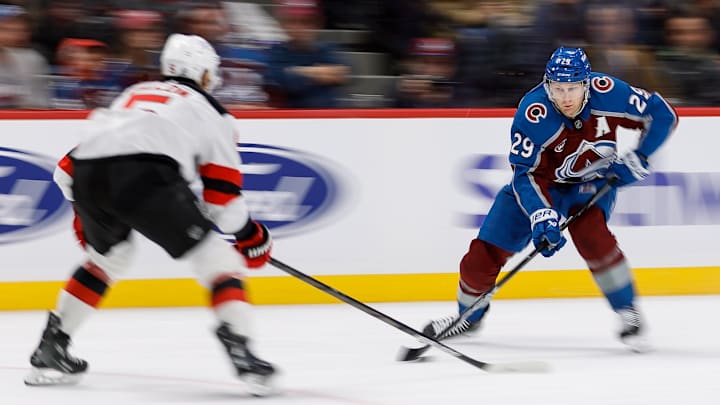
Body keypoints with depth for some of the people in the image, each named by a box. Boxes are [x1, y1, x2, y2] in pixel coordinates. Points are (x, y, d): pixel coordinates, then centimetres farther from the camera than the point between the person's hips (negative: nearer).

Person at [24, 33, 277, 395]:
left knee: (108, 256, 33)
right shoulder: (209, 109, 23)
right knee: (214, 257, 5)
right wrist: (248, 235, 31)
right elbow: (221, 190, 17)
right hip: (145, 175, -6)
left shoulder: (132, 94, 37)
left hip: (86, 175, 6)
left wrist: (86, 214, 47)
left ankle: (50, 350, 30)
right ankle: (240, 350, -14)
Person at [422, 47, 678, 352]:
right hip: (543, 180, 1)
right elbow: (525, 173, -26)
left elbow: (662, 114, -14)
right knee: (486, 251, -3)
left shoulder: (608, 92, -28)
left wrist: (638, 158, -21)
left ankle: (629, 314, -17)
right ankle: (469, 316, 26)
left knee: (589, 233, -32)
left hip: (592, 180, 0)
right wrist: (540, 215, -39)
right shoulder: (532, 113, -32)